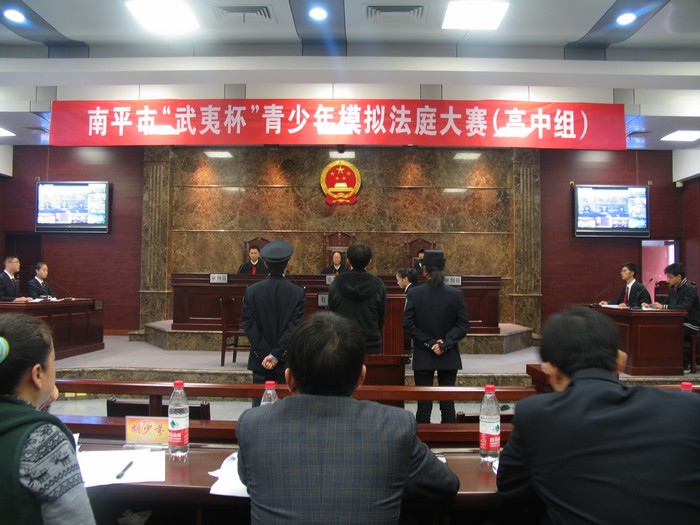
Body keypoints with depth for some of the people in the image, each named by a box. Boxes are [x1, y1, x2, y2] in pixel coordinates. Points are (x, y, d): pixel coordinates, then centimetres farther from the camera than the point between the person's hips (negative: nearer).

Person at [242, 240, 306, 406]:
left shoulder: (251, 291, -5)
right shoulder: (298, 293, -9)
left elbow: (248, 326, -7)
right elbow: (295, 328, -14)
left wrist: (264, 355, -6)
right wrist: (276, 355, -11)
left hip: (260, 361, 1)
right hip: (288, 361, -1)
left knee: (259, 404, 11)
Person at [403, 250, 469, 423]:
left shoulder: (414, 293, -9)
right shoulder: (456, 294, -6)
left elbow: (408, 324, -10)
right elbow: (463, 325, -7)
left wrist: (429, 342, -7)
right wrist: (445, 344, -8)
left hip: (423, 357, -1)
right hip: (449, 357, 1)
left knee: (424, 404, 7)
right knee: (448, 403, 10)